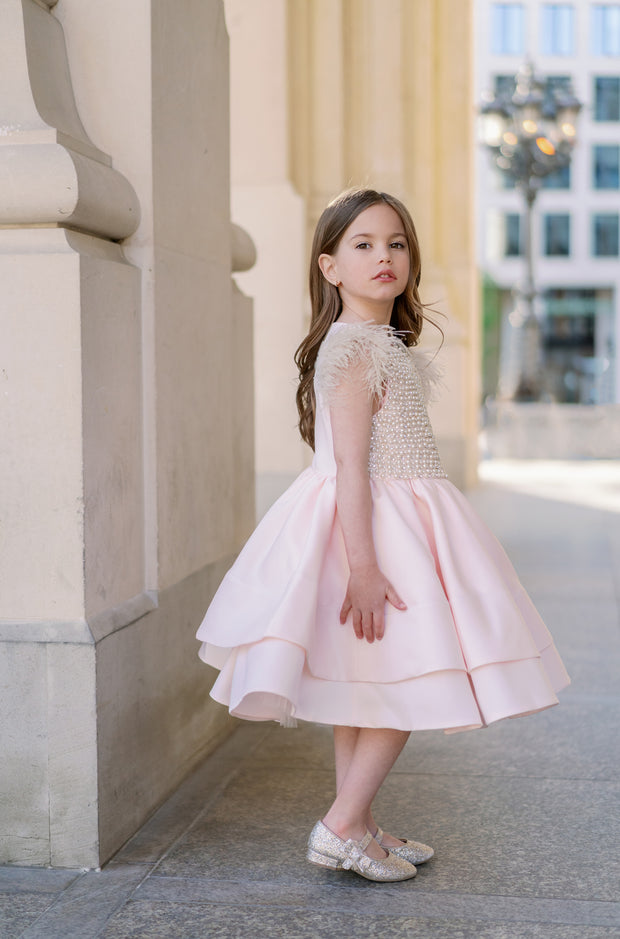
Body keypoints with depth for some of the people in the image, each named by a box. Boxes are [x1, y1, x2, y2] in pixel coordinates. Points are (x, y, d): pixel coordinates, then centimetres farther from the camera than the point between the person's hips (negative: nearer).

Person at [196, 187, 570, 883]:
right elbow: (350, 467, -23)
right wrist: (364, 568, -27)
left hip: (399, 518, 10)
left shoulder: (384, 343, 14)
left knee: (369, 689, 13)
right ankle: (340, 829, 2)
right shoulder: (353, 348, -18)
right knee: (405, 686, -4)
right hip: (372, 526, -10)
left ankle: (359, 831, 22)